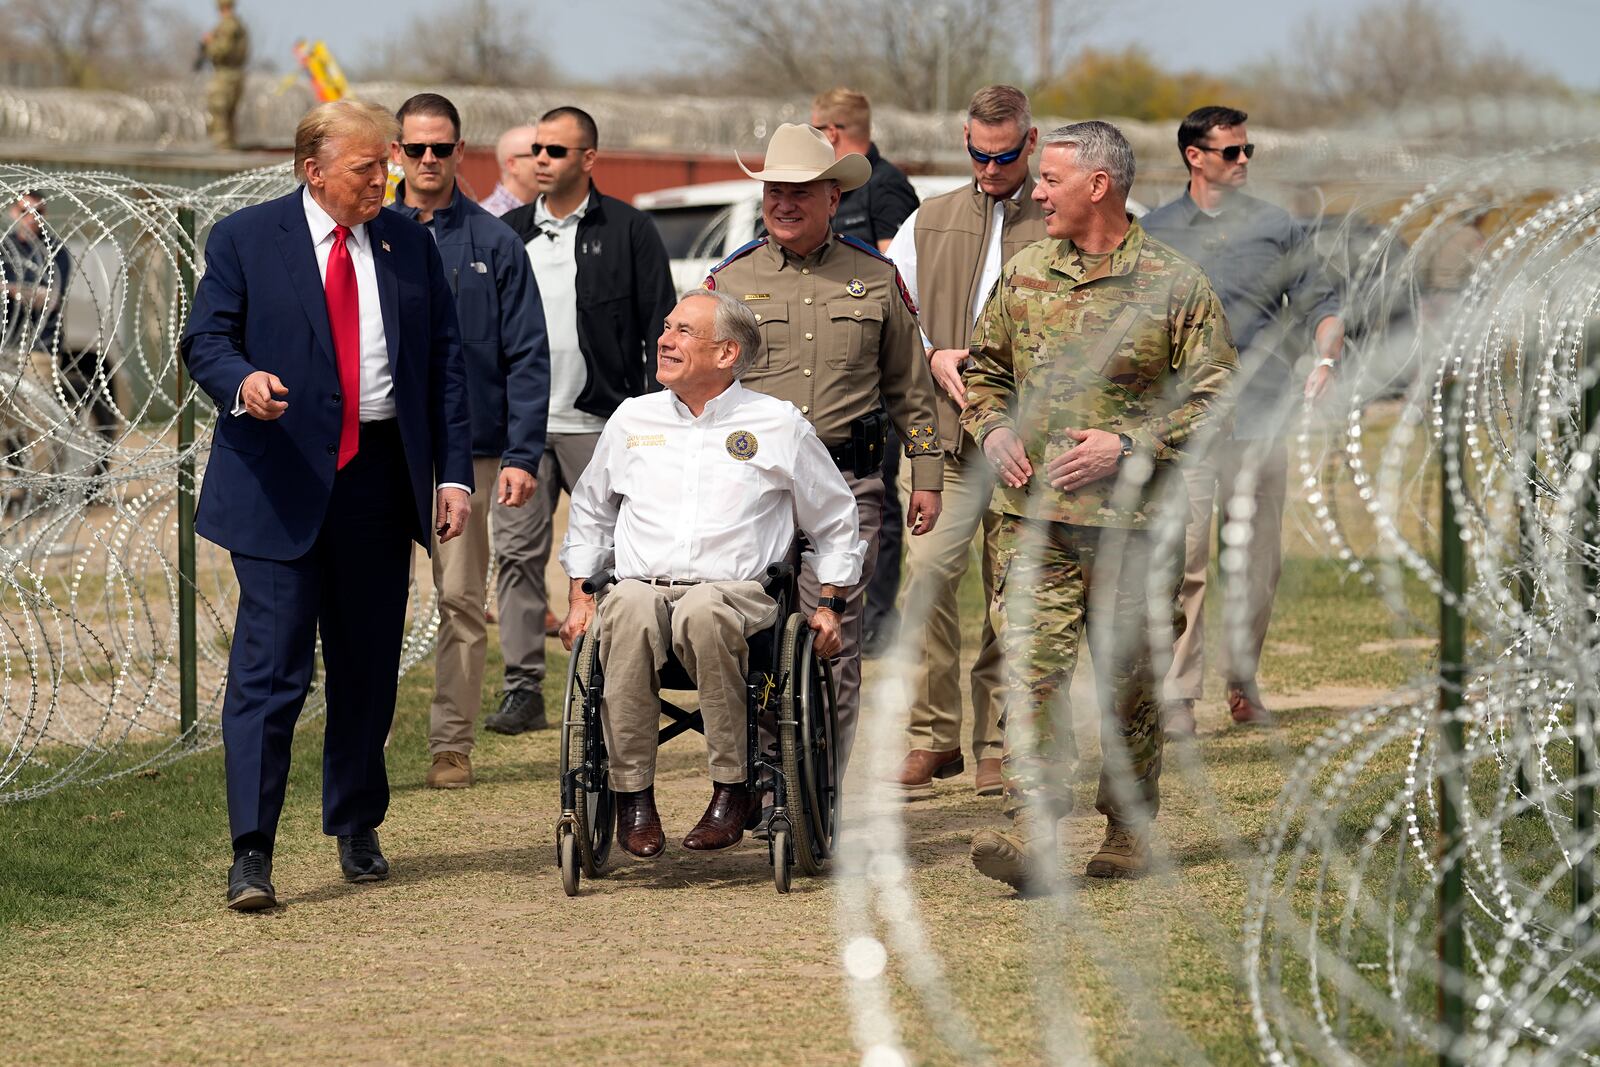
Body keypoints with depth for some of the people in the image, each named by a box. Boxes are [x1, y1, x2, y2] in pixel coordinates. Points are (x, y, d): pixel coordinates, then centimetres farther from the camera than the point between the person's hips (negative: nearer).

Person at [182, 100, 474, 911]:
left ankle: (356, 828, 27)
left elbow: (444, 362, 11)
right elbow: (204, 339, -2)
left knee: (369, 665, 12)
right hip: (281, 480, -4)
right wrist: (241, 381, -25)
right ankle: (251, 851, -9)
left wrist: (454, 472, 4)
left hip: (380, 478, 4)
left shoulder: (409, 244, 10)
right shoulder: (243, 239, 0)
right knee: (270, 666, -9)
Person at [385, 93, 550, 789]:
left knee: (462, 600, 3)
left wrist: (522, 455, -7)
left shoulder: (495, 244, 4)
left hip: (467, 450, 0)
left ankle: (451, 744, 10)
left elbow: (527, 357, 1)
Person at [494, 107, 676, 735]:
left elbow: (660, 327, -1)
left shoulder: (627, 230, 1)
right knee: (517, 553, -1)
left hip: (598, 424, -3)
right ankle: (523, 688, 2)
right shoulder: (507, 234, 12)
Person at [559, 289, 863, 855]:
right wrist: (580, 598, 21)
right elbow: (589, 512, 31)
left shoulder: (778, 425, 12)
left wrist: (828, 604, 12)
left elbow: (835, 522, 21)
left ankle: (732, 788, -30)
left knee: (703, 614, -41)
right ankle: (633, 793, -29)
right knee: (629, 612, -38)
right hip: (642, 585, 2)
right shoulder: (633, 418, 20)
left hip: (737, 590, -2)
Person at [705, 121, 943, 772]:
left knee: (833, 647, -3)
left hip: (847, 482, 0)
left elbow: (911, 388, 15)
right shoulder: (730, 280, 9)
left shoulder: (876, 278, 9)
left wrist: (926, 476, 11)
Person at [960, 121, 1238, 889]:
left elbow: (1213, 397, -3)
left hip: (1132, 518, -2)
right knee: (1030, 668, -11)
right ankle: (1032, 832, -17)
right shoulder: (1024, 276, 11)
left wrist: (1128, 446, -13)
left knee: (1131, 681, 7)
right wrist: (991, 428, 4)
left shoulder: (1174, 285, -2)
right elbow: (984, 366, 24)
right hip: (1032, 514, 3)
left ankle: (1129, 829, 21)